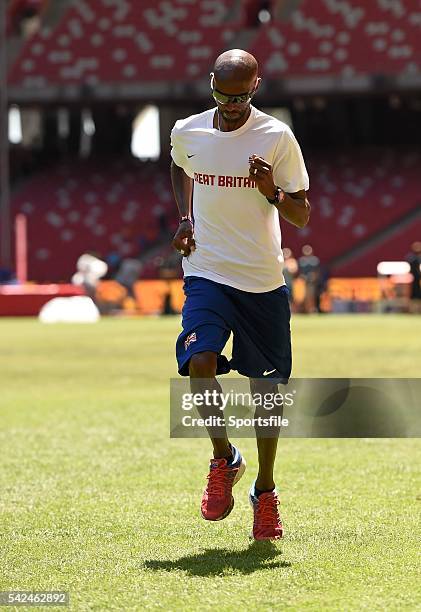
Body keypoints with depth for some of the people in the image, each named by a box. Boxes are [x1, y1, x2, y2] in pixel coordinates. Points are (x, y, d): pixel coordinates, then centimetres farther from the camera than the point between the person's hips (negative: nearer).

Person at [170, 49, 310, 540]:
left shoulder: (277, 138, -6)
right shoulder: (186, 133, 1)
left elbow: (302, 216, -1)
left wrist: (274, 192, -22)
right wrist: (185, 218, 10)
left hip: (263, 280, -1)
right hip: (206, 274, 1)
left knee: (266, 386, 4)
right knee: (200, 363, -23)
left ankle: (265, 491, 23)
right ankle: (224, 459, 2)